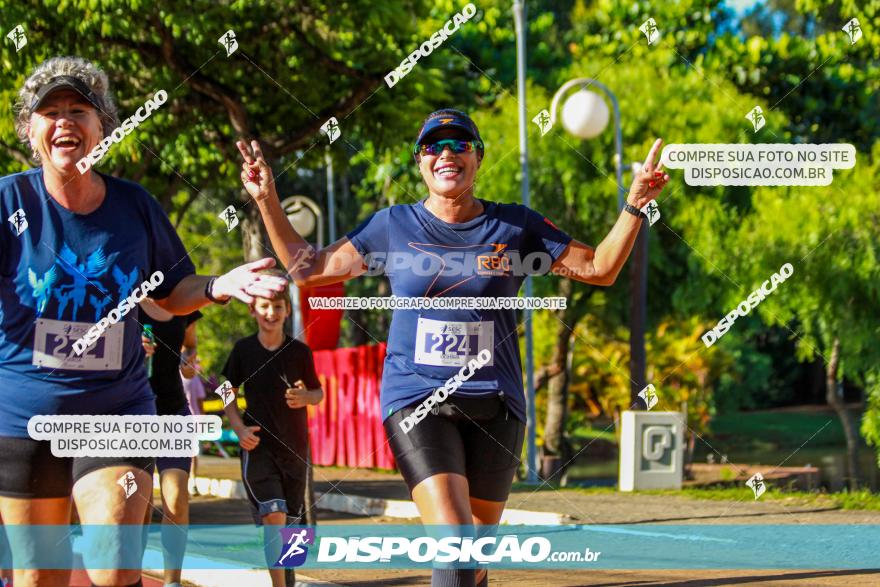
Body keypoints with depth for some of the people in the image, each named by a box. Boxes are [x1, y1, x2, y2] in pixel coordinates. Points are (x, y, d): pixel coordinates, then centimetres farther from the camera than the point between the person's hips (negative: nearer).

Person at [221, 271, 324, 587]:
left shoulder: (300, 351, 0)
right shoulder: (243, 350, -1)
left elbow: (318, 393, 10)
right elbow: (228, 394, 10)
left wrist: (306, 397, -14)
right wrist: (239, 428, -6)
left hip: (295, 445, 2)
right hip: (258, 445, -2)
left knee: (290, 519, 11)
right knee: (273, 515, -17)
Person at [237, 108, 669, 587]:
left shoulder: (516, 226, 5)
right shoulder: (392, 227, 5)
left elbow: (599, 269, 7)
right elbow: (306, 268, 11)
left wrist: (634, 206, -6)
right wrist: (267, 201, 2)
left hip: (494, 406, 2)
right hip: (416, 400, -2)